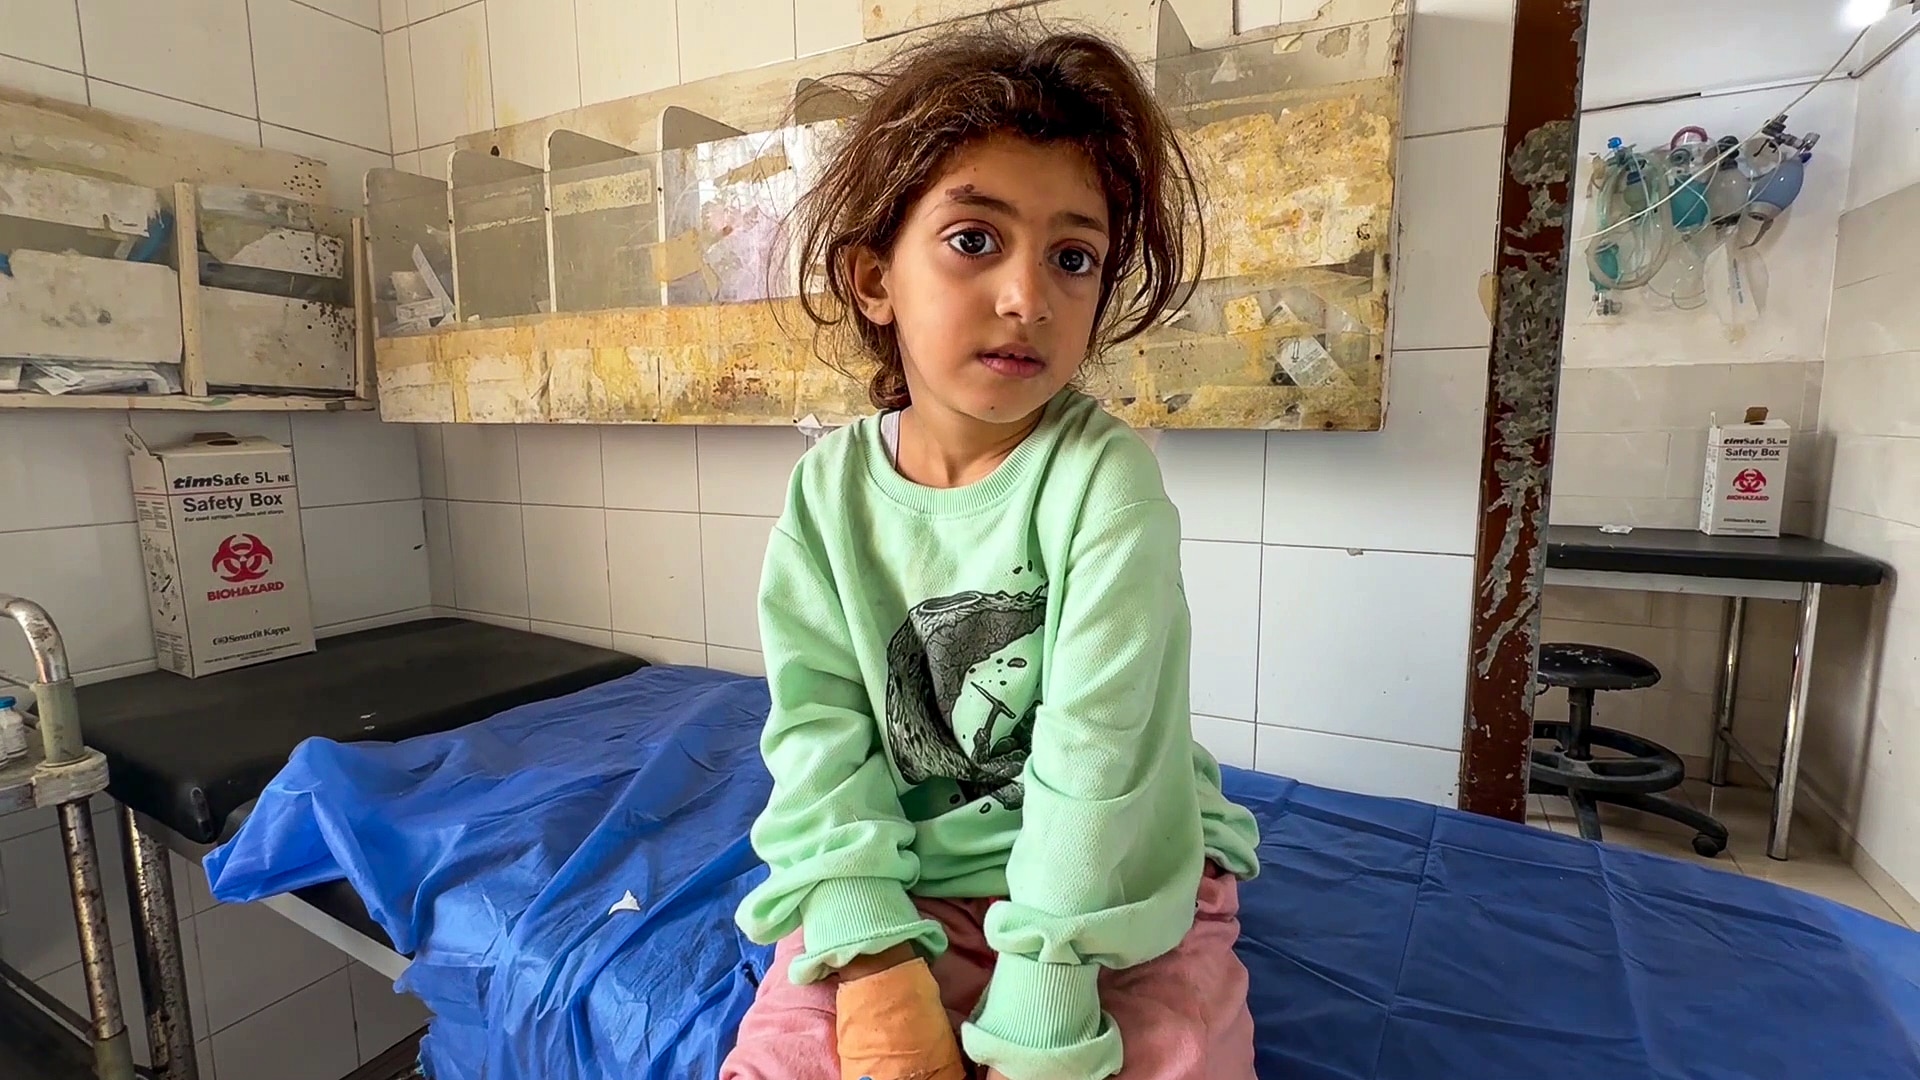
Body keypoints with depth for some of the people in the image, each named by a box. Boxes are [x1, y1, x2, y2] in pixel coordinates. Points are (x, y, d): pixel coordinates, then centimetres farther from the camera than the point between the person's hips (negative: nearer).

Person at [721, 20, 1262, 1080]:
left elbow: (1099, 755, -21)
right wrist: (874, 960, -18)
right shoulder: (828, 492, -7)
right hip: (904, 883, 2)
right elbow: (822, 728, -8)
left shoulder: (1107, 480, -18)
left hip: (1115, 886, -1)